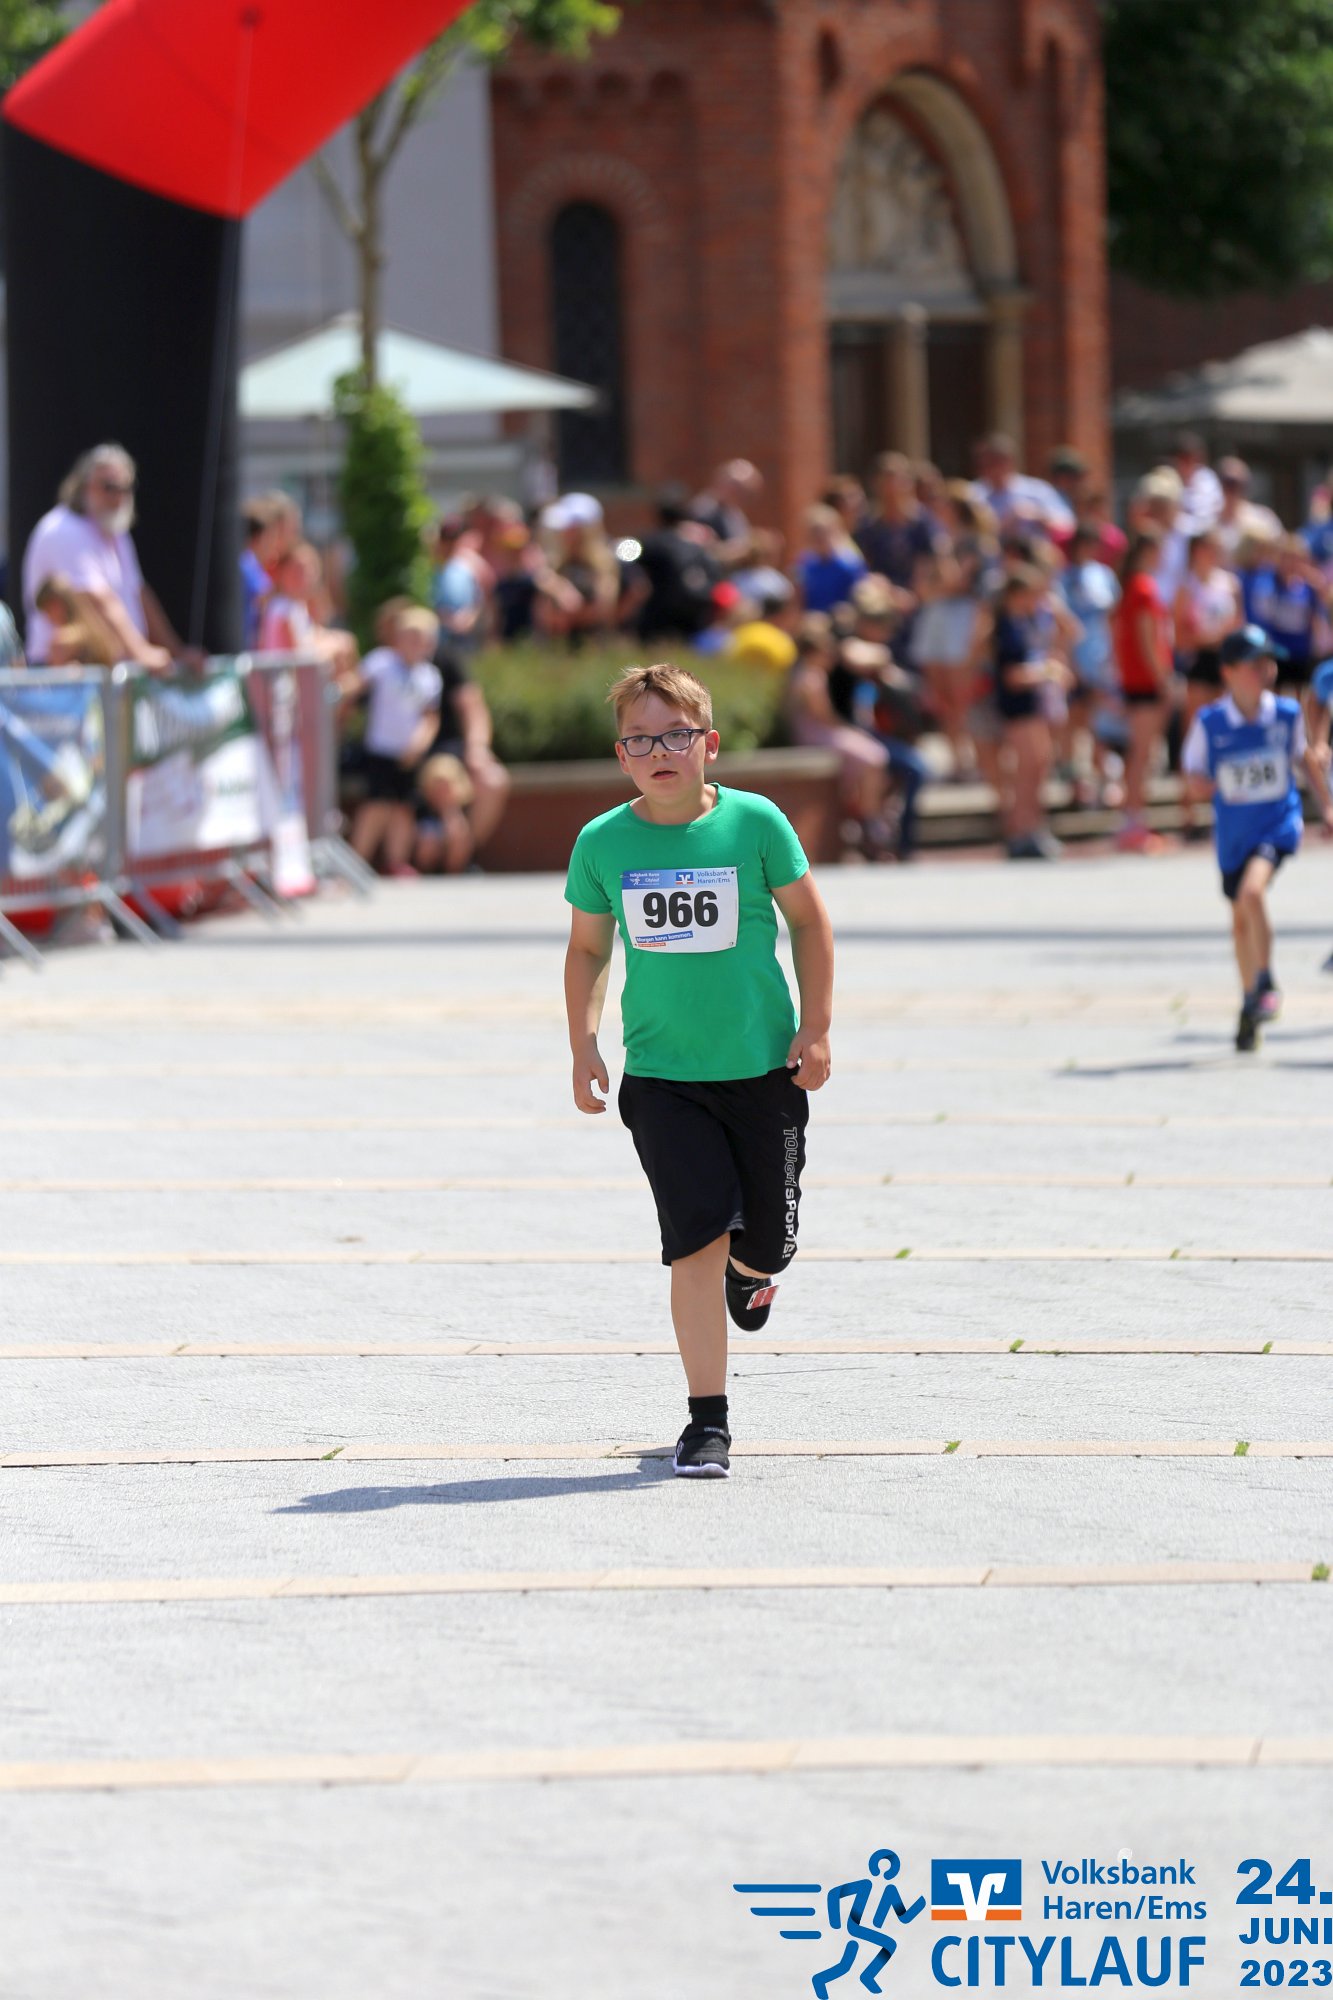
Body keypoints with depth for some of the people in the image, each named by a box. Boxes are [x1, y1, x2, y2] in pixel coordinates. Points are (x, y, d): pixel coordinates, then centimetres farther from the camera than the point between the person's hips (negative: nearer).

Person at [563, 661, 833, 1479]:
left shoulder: (755, 823, -7)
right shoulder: (603, 843, -3)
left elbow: (808, 919, 4)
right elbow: (588, 949, 11)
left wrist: (816, 1027, 0)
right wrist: (584, 1046, 1)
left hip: (763, 1067, 0)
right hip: (662, 1075, 0)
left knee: (765, 1241, 6)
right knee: (697, 1242, -11)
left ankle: (752, 1269, 46)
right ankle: (709, 1421, -3)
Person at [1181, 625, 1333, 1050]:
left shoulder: (1286, 714, -7)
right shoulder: (1210, 723, -11)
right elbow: (1193, 769, -2)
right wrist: (1214, 785, -24)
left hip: (1279, 823, -2)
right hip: (1234, 831, 2)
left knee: (1252, 889, -28)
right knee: (1241, 919, 15)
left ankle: (1265, 985, -13)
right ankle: (1250, 1002, 34)